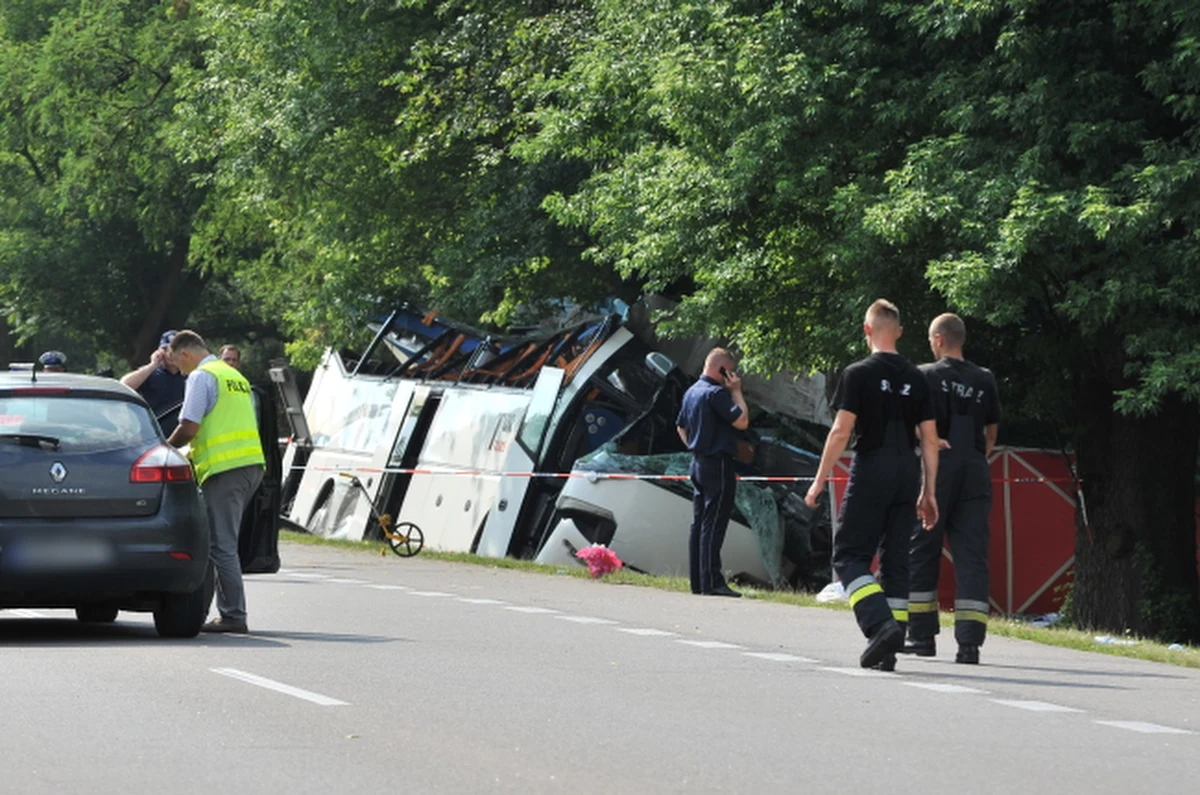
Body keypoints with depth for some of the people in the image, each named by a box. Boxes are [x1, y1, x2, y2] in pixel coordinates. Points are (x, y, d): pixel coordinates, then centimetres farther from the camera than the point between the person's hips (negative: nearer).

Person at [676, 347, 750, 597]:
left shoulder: (691, 392, 14)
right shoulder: (716, 393, -15)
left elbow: (681, 427, 24)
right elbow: (742, 421, -18)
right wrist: (736, 392, -9)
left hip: (698, 463, 9)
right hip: (718, 464, -9)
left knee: (698, 524, 10)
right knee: (713, 525, -10)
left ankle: (698, 581, 12)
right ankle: (712, 582, -12)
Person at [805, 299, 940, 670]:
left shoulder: (858, 374, -5)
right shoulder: (915, 379, 9)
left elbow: (841, 432, -10)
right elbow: (930, 439, 9)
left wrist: (819, 481, -3)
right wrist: (928, 492, 14)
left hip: (870, 471, -5)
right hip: (907, 473, 5)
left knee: (849, 555, 0)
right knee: (895, 560, 9)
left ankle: (880, 624, -22)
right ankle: (889, 648, 8)